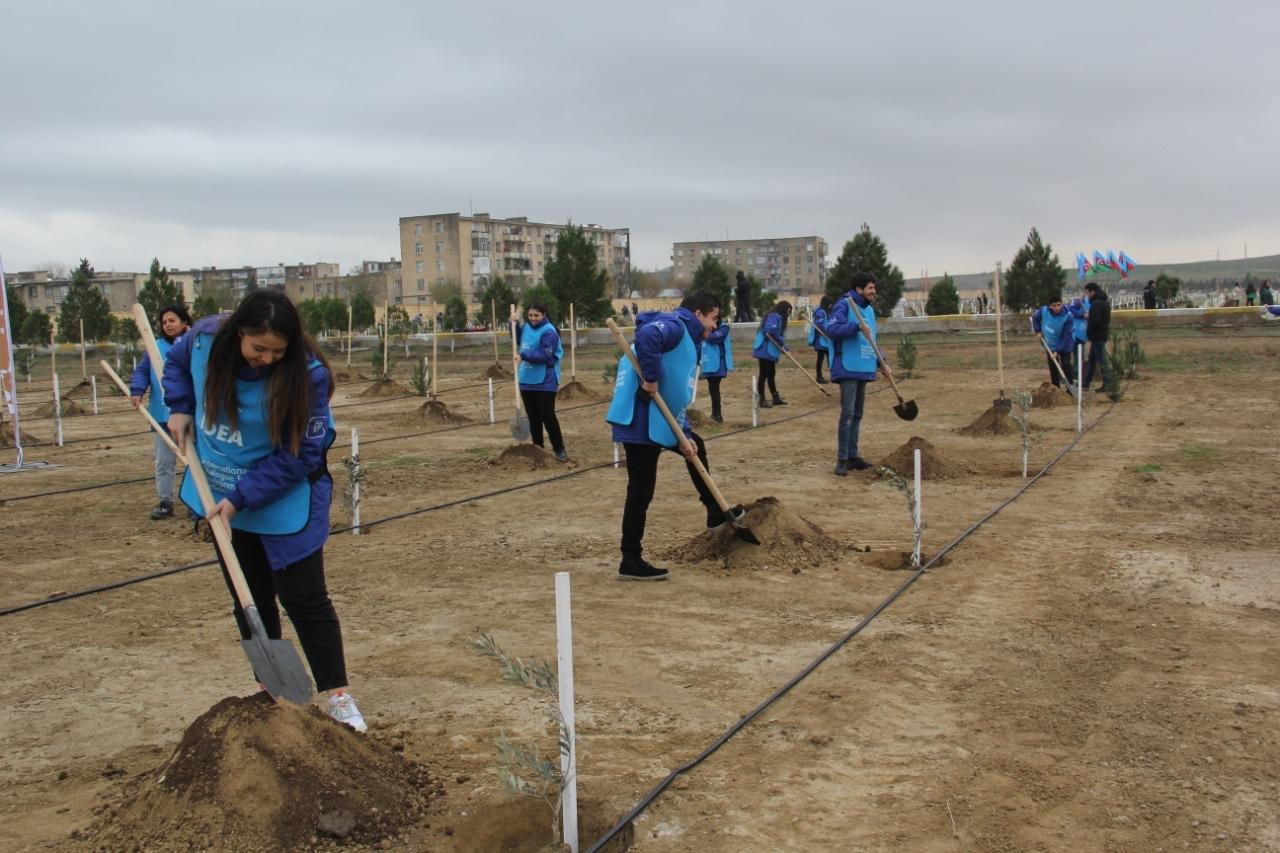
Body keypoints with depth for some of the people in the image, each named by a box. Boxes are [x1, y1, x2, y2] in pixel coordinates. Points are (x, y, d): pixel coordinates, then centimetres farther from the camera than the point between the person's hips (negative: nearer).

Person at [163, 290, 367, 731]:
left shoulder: (307, 373, -27)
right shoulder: (206, 338, -12)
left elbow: (298, 457, -22)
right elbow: (175, 362, 14)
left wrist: (242, 497, -24)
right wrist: (180, 408, -1)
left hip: (286, 502, -5)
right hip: (223, 498, 5)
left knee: (304, 598, -3)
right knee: (250, 599, 14)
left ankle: (338, 695, 10)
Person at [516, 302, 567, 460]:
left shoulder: (548, 332, -15)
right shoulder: (527, 327, 8)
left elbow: (545, 355, -22)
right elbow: (518, 339, 28)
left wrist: (524, 355, -27)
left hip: (545, 382, -7)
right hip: (527, 381, 7)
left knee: (548, 416, -5)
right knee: (533, 417, 12)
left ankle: (559, 450, 4)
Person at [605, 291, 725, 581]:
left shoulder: (688, 341, 20)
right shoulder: (675, 326, -9)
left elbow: (678, 397, 20)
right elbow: (646, 336, -34)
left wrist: (685, 436, 11)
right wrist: (651, 378, -25)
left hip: (660, 420, 11)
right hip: (640, 420, -11)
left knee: (696, 446, 28)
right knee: (641, 490, -4)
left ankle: (716, 515, 42)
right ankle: (631, 562, 5)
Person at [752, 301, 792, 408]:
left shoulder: (777, 317, 18)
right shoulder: (774, 316, -14)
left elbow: (778, 334, 19)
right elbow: (771, 331, -28)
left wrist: (785, 348, 9)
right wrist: (782, 344, -17)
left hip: (770, 351, 11)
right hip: (765, 350, -11)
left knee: (771, 374, 15)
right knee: (764, 375, -5)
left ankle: (776, 398, 23)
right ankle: (762, 400, -1)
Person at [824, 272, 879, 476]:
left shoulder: (869, 309, 16)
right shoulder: (844, 305, -9)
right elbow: (832, 330, -22)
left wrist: (881, 362, 16)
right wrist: (856, 326, -28)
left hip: (864, 369, 9)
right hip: (848, 369, -8)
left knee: (857, 415, 13)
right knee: (847, 414, -10)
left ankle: (853, 456, 20)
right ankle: (842, 460, -6)